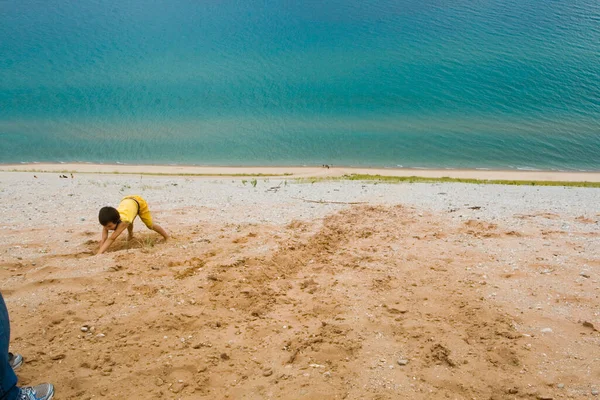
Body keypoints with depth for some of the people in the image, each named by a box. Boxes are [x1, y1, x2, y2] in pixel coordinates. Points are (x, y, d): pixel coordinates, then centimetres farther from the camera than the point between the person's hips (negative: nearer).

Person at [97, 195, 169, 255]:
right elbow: (103, 239, -31)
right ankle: (130, 234, 44)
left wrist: (99, 253, -54)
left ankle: (167, 237, 30)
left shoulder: (123, 221, -46)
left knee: (150, 225, 8)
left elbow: (111, 239, -49)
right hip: (126, 201, 4)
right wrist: (99, 253, -40)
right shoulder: (108, 221, -32)